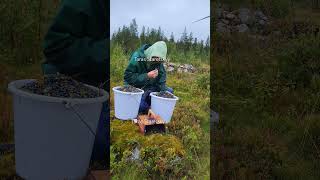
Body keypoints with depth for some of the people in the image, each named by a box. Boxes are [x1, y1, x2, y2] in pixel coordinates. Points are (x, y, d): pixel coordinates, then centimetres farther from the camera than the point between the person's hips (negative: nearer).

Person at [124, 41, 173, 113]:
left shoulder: (159, 63, -4)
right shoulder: (137, 57, -19)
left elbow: (161, 82, 1)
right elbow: (128, 77, -22)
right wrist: (147, 76, -30)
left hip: (149, 88, 6)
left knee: (169, 91, -9)